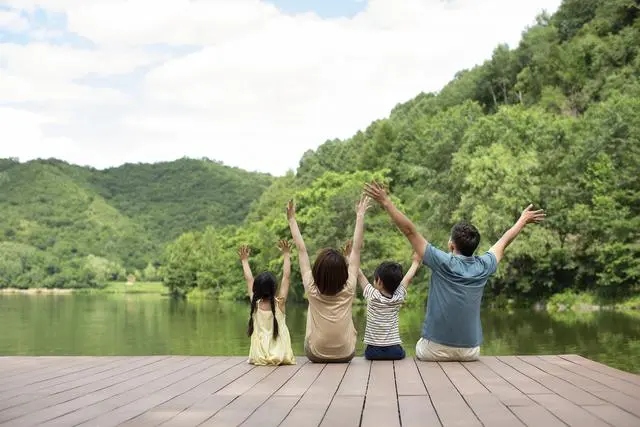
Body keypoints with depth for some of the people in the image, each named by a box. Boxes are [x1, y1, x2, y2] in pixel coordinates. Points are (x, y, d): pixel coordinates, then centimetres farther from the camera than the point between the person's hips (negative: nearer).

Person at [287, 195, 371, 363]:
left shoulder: (312, 290, -16)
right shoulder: (348, 289, -15)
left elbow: (301, 250, -10)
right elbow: (356, 249, -8)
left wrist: (292, 219, -4)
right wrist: (360, 216, -2)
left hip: (315, 355, 0)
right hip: (346, 355, 0)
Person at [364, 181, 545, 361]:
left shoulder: (442, 263, -14)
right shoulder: (483, 267, -2)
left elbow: (410, 231, -11)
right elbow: (503, 242, 16)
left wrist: (386, 202, -5)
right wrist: (523, 220, 33)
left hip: (435, 350, -4)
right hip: (470, 352, 4)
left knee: (419, 348, 28)